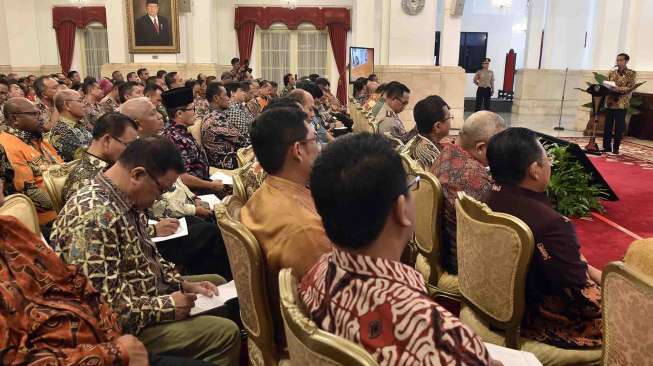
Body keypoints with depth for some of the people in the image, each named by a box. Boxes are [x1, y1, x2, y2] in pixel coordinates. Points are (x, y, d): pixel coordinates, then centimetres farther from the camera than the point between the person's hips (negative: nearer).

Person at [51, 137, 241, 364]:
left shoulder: (126, 201, 1)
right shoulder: (94, 216, -30)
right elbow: (102, 303, -33)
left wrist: (183, 284, 4)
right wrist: (165, 306, -23)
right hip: (125, 326, -10)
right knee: (225, 333, -20)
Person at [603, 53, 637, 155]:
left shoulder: (632, 73, 0)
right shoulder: (611, 73, 13)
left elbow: (630, 88, -9)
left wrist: (618, 89, -24)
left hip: (622, 104, -4)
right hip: (610, 103, 4)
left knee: (619, 127, 0)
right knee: (607, 126, 4)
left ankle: (616, 148, 5)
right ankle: (606, 146, 11)